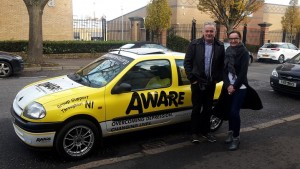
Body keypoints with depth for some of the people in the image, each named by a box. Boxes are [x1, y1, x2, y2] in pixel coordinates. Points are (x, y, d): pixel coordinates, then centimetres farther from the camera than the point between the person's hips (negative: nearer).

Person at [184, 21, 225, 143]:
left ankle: (205, 131, 27)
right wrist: (191, 78, -8)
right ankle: (195, 132, 15)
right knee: (196, 108, 4)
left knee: (208, 108, 12)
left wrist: (218, 78, 1)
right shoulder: (194, 44, -4)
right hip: (197, 82, -3)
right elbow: (187, 62, -3)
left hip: (211, 83, 3)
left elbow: (222, 64, 8)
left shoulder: (220, 46, 3)